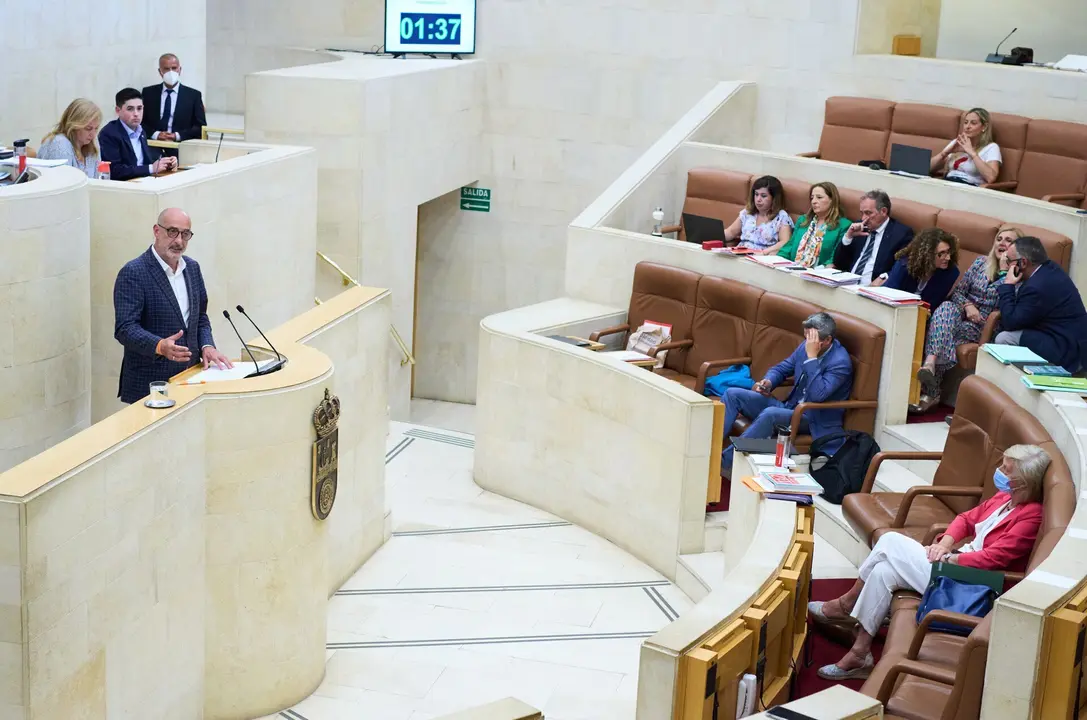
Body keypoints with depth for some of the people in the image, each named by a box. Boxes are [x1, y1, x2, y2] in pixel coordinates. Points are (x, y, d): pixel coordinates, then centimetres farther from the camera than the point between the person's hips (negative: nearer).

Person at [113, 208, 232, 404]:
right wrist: (160, 346, -33)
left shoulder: (192, 268, 10)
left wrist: (206, 346, -1)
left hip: (189, 379, 6)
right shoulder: (133, 272, -11)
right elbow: (124, 329, -17)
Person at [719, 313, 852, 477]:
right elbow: (781, 368, 17)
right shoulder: (806, 347, 3)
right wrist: (768, 382, -6)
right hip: (790, 406, 8)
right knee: (733, 394, -6)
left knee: (770, 414, -37)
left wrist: (811, 357, -29)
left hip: (814, 421, -8)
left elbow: (817, 395, -31)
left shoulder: (840, 362, -19)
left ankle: (725, 461, -32)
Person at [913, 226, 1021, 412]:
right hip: (963, 314, 3)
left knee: (942, 332, -31)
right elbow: (958, 291, 12)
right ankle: (930, 365, -51)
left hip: (985, 326, -3)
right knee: (946, 308, -33)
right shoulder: (981, 263, 14)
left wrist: (1004, 270, -14)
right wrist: (967, 306, -9)